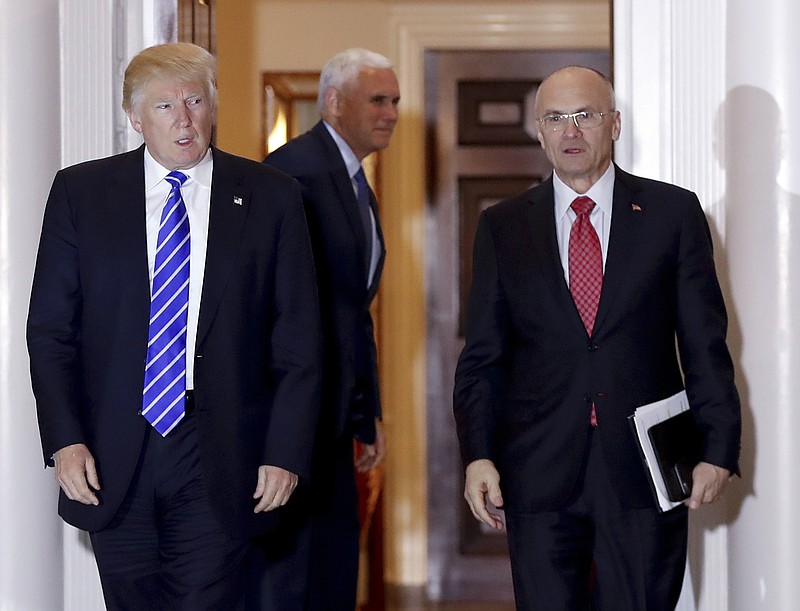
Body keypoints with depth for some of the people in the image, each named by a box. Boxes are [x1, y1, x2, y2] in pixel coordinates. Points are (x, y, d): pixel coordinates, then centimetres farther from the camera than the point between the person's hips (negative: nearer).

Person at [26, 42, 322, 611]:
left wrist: (286, 453, -4)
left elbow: (299, 343, 3)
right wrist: (64, 440, -6)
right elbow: (51, 328, 4)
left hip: (221, 466, -1)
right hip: (112, 461, 1)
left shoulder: (271, 197, 2)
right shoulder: (81, 192, 5)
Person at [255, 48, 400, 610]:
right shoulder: (298, 169, -14)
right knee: (286, 546, -6)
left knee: (335, 560, 14)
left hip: (330, 409, 10)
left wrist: (369, 414, 19)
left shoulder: (359, 189, 18)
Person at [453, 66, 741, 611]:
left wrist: (718, 448, -4)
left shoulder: (673, 212, 5)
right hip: (540, 478, 1)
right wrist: (478, 455, -4)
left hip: (645, 469, -1)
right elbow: (483, 356, 7)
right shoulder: (502, 228, 8)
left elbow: (705, 341, 3)